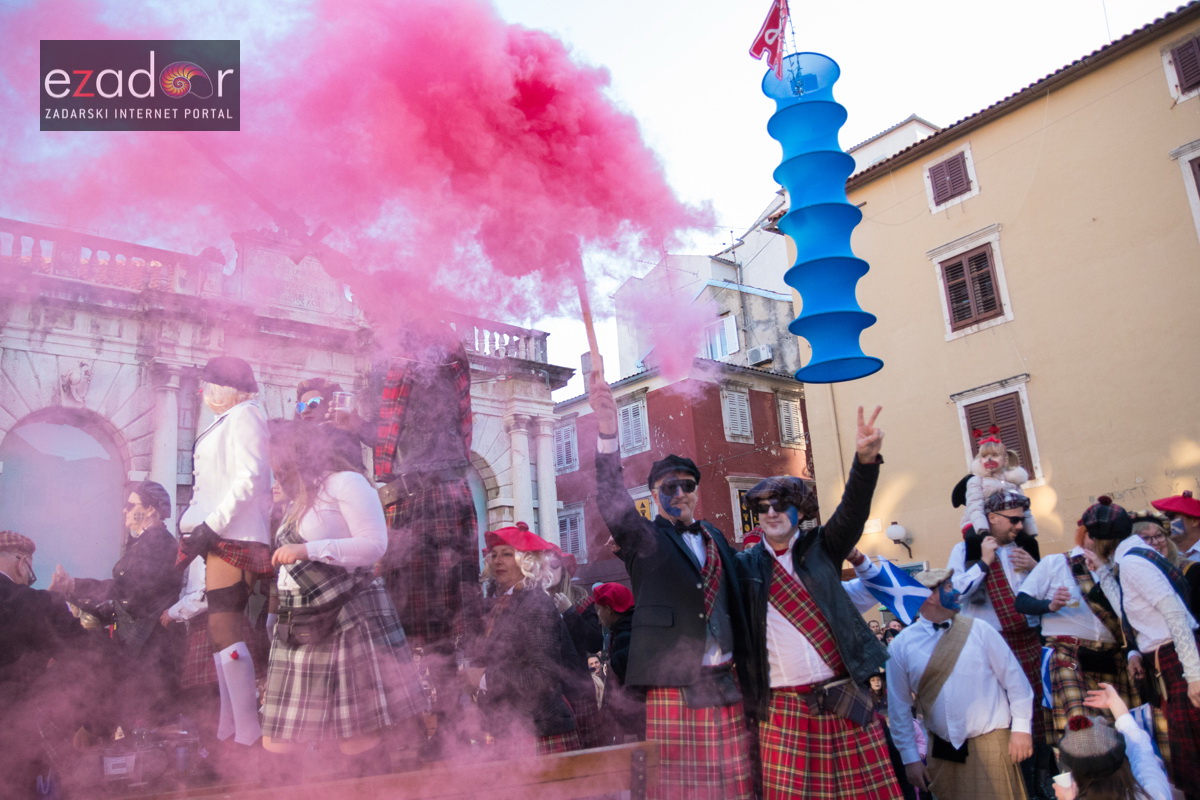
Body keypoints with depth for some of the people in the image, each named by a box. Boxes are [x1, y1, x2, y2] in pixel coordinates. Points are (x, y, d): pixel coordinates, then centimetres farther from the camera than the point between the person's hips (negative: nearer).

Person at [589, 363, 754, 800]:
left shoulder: (716, 538, 13)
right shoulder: (645, 540, -4)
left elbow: (733, 598, 17)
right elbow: (613, 505, -23)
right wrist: (607, 433, -37)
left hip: (726, 688, 5)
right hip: (672, 691, -5)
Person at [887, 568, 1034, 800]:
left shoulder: (978, 629, -3)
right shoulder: (901, 645, -4)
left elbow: (1014, 678, 1)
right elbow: (899, 707, 0)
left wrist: (1021, 728, -3)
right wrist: (910, 758, 1)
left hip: (990, 743, -1)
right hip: (943, 752, 1)